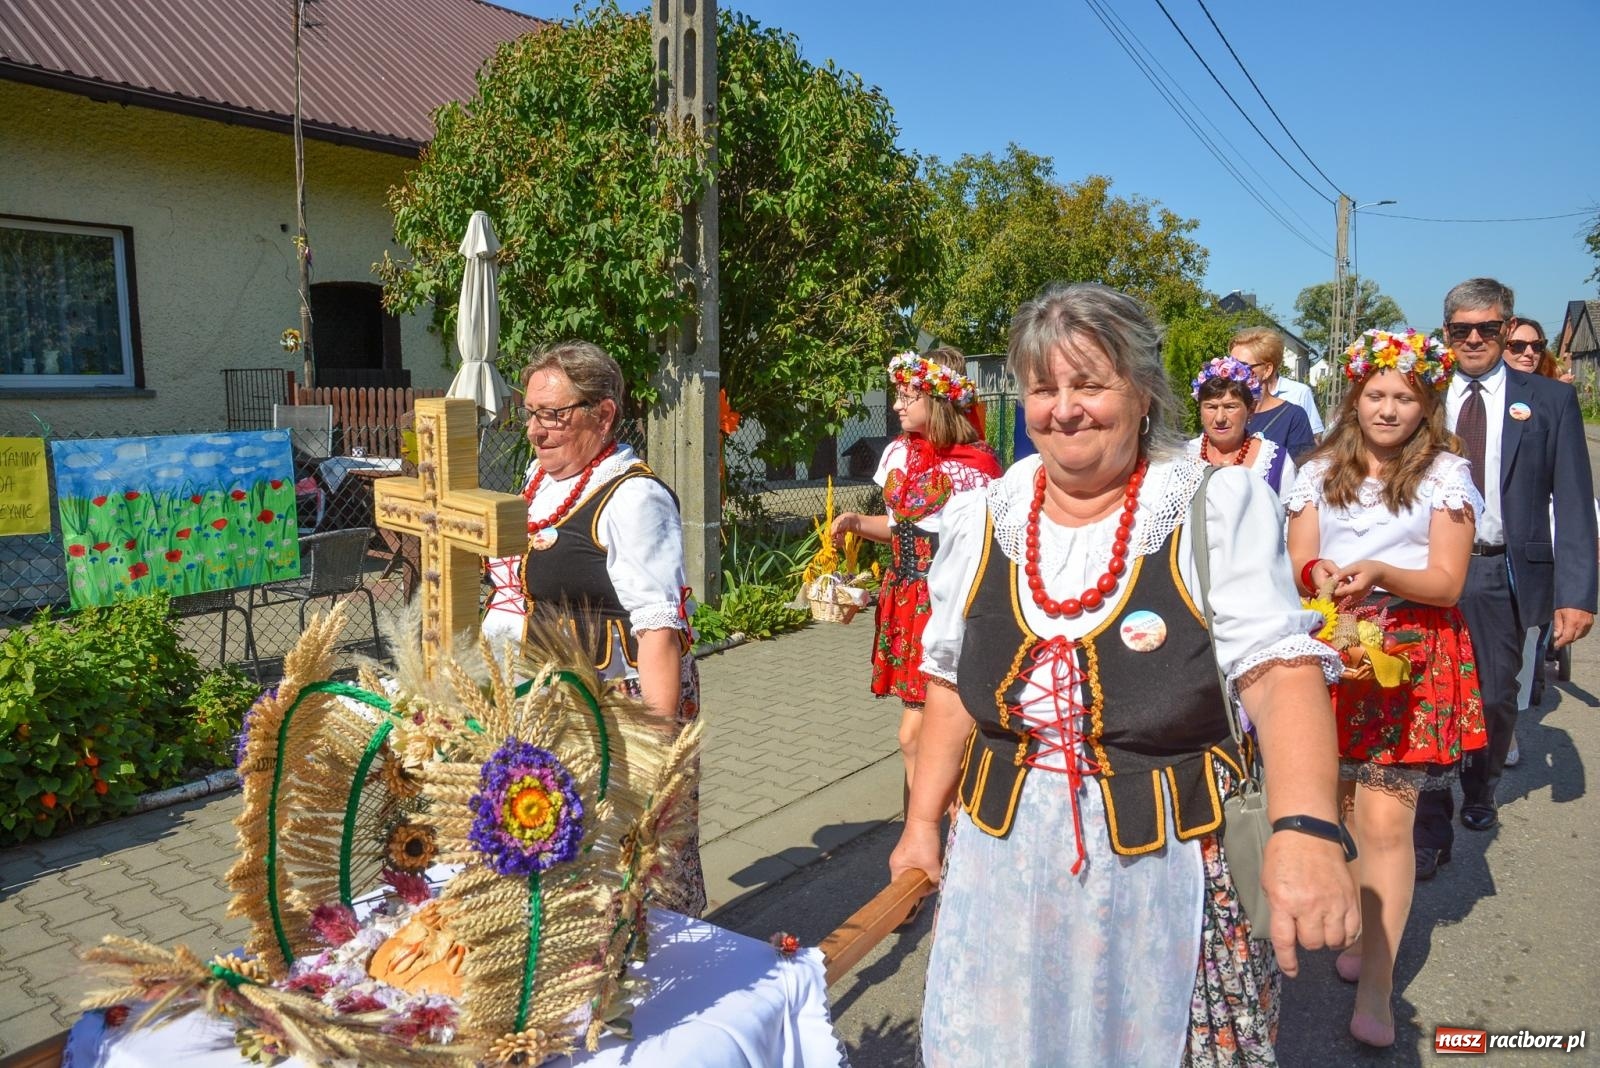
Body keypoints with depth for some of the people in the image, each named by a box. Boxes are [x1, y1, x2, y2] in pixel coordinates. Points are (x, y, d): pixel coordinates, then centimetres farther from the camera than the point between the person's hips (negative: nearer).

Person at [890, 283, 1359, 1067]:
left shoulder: (1220, 507, -10)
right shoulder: (983, 517, 2)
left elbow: (1281, 672, -20)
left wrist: (1306, 827, -35)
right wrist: (921, 822, 9)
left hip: (1167, 864, -3)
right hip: (1001, 857, 4)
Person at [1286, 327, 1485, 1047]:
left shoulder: (1446, 474, 1)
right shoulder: (1321, 471, 9)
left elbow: (1447, 582, -4)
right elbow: (1297, 562, 5)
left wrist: (1380, 572, -23)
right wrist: (1320, 575, -19)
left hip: (1413, 655, -3)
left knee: (1384, 820, -7)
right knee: (1342, 804, 7)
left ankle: (1375, 988, 1)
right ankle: (1369, 928, 28)